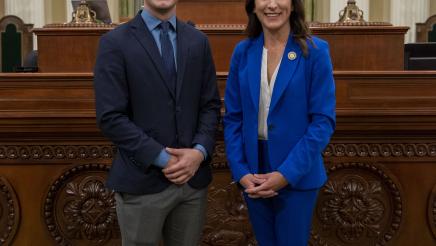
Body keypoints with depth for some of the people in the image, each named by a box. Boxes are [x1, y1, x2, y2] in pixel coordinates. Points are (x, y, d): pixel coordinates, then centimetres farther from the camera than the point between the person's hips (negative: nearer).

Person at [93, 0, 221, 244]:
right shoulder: (115, 42, -4)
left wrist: (200, 151, -10)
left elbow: (211, 105, 7)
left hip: (194, 177, 4)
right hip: (143, 180, -3)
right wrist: (162, 158, -14)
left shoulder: (198, 41, 9)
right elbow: (111, 118, -10)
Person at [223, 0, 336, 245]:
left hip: (297, 176, -3)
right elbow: (233, 117, 3)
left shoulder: (315, 51, -9)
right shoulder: (243, 51, 1)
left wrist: (287, 173, -16)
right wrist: (240, 171, -8)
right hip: (253, 172, 3)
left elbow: (324, 120, -11)